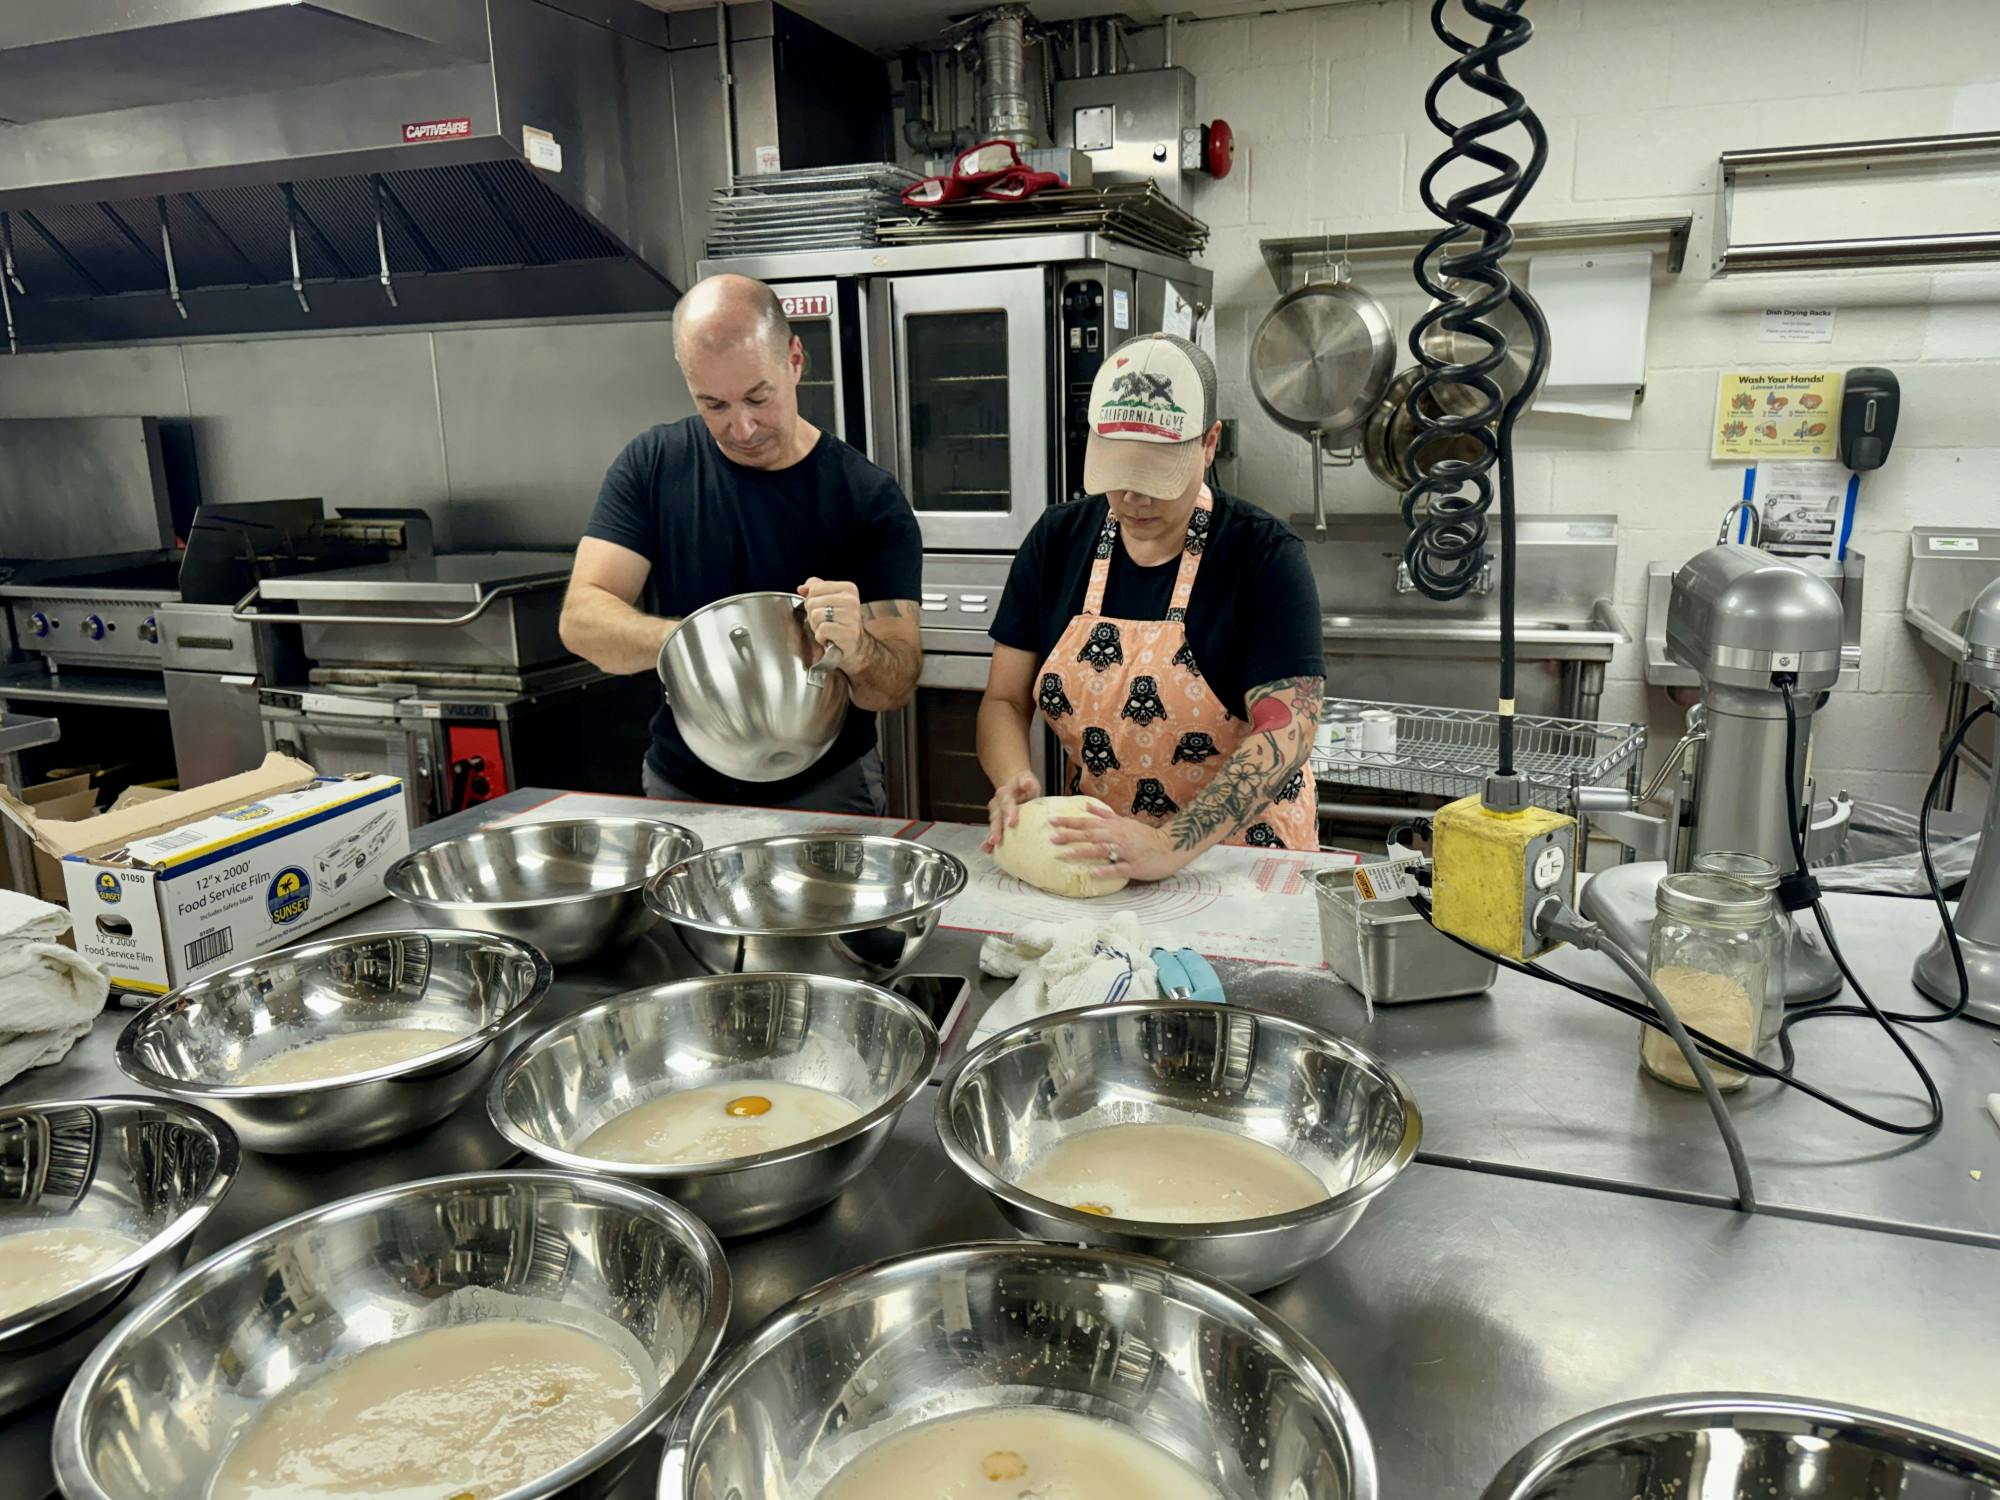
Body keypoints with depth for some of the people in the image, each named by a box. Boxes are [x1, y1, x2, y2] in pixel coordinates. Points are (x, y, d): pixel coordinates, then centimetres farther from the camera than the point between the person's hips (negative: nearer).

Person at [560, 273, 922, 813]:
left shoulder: (870, 500, -9)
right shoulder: (652, 465, -3)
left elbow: (897, 688, -11)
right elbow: (581, 618, -9)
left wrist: (857, 651, -34)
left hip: (826, 790, -2)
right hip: (680, 787, 2)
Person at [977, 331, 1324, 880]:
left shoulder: (1265, 555, -5)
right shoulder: (1056, 541, 7)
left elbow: (1287, 731, -14)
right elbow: (1004, 700, 9)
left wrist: (1170, 848, -24)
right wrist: (1014, 782, -12)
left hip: (1240, 852, -2)